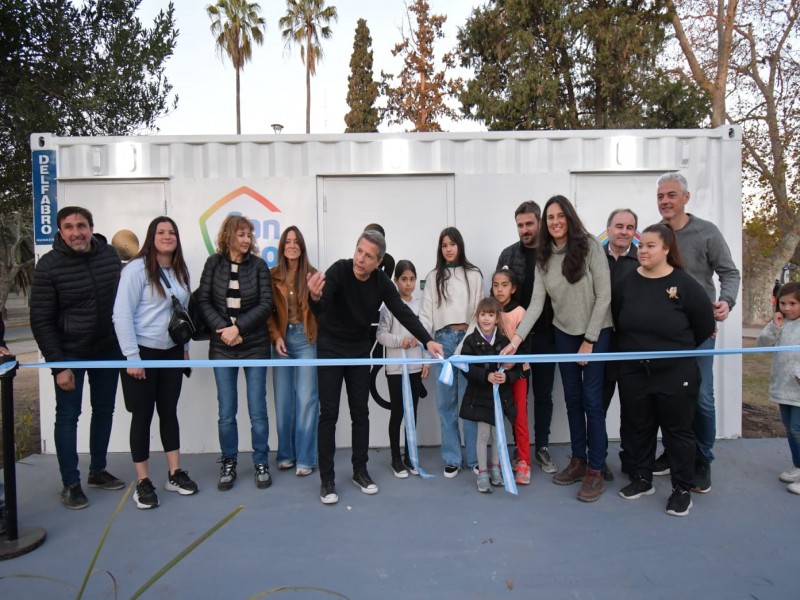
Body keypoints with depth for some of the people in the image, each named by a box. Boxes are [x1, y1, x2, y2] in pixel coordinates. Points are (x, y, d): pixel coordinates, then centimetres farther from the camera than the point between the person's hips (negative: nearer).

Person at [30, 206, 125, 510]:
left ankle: (98, 471, 31)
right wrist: (57, 364, -16)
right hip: (70, 354, -4)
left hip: (108, 350, 4)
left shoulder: (110, 256, -4)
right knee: (68, 416, 4)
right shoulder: (49, 265, -14)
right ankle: (70, 484, 19)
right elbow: (41, 320, -12)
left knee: (104, 410, 14)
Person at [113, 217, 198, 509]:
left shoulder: (180, 271, 6)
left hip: (172, 352, 6)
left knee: (169, 412, 13)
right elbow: (121, 314, -15)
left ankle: (175, 474, 24)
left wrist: (185, 347, 12)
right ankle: (143, 482, 16)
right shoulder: (137, 268, -12)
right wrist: (132, 356, -17)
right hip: (143, 353, -5)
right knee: (143, 416, 4)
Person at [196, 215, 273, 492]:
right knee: (226, 412, 6)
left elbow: (266, 304, -8)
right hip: (222, 347, 1)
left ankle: (261, 464, 19)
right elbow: (203, 301, -2)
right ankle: (228, 464, 24)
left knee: (257, 410, 3)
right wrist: (222, 329, -15)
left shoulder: (258, 265, -2)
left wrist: (238, 327, -17)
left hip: (255, 346, -1)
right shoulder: (213, 263, 2)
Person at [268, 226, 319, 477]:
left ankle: (305, 458, 6)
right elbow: (267, 311, 5)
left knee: (307, 398, -3)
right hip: (282, 338, 2)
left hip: (307, 339, -1)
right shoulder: (272, 276, 5)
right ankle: (286, 454, 21)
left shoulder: (313, 274, 3)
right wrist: (276, 337, -6)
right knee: (283, 399, 6)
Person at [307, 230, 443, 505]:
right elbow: (320, 309, -36)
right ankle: (327, 480, 9)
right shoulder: (339, 270, -24)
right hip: (330, 349, -4)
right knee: (329, 414, -2)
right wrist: (315, 297, -61)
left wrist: (427, 341, -29)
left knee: (360, 412, 7)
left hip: (360, 351, 4)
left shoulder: (382, 283, -12)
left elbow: (403, 312, -15)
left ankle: (360, 471, 21)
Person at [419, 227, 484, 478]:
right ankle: (452, 458, 12)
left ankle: (475, 457, 11)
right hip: (443, 339, 2)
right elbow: (426, 312, 6)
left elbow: (481, 308, 5)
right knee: (446, 401, 4)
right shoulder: (433, 277, 12)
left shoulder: (474, 274, 8)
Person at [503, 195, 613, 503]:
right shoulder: (544, 258, 0)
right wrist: (516, 339, -19)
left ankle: (595, 472, 9)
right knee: (572, 399, 11)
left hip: (596, 332, -4)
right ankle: (578, 461, 26)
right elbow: (536, 303, -8)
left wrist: (589, 340, -14)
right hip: (564, 334, 5)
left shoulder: (590, 246, -13)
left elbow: (604, 296, -13)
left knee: (592, 400, -3)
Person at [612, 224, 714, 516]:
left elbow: (705, 326, -2)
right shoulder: (627, 282, -1)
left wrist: (679, 350, 7)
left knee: (678, 431, 9)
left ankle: (682, 490, 24)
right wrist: (636, 348, 8)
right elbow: (617, 322, 9)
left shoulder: (684, 283, -11)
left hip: (675, 374, -3)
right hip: (633, 373, 4)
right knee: (638, 428, 14)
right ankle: (642, 479, 32)